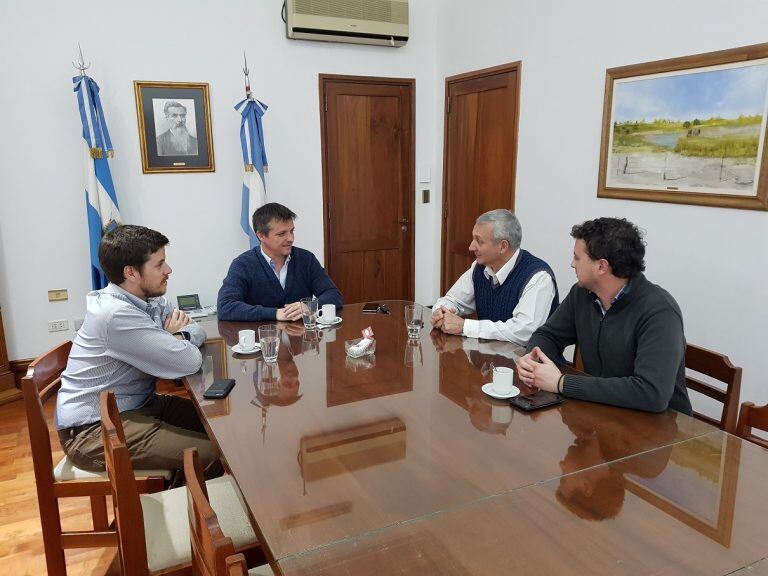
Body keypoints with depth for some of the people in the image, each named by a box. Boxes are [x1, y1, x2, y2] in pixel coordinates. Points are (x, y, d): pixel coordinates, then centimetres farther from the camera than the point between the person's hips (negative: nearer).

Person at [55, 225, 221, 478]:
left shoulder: (148, 299, 2)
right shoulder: (116, 314, -25)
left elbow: (198, 331, 11)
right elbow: (190, 362, -26)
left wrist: (178, 335, -11)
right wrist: (177, 336, -5)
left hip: (138, 405, 9)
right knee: (214, 456, -20)